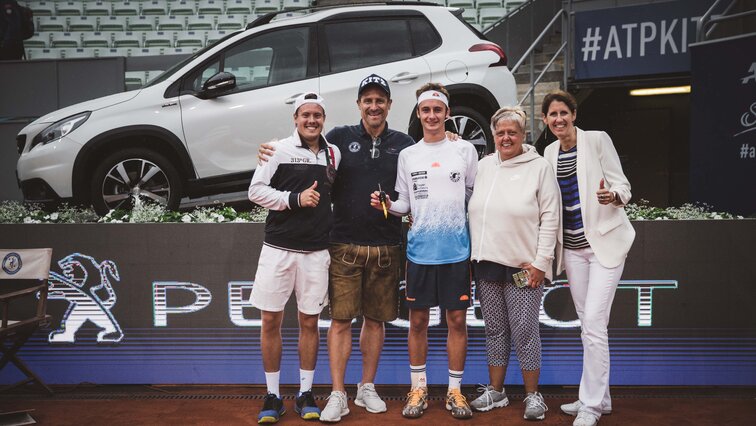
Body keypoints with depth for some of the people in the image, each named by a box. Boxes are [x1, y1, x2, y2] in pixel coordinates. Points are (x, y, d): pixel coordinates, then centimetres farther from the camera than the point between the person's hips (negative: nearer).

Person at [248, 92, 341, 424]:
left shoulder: (334, 154, 9)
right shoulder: (280, 149, -1)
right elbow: (256, 190, -4)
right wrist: (295, 199, -14)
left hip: (316, 251, 2)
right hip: (278, 247, -2)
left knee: (309, 322, 8)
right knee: (270, 322, 2)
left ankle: (306, 394, 20)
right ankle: (273, 396, 16)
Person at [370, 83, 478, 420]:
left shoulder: (465, 150, 5)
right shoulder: (407, 155, 8)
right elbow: (404, 204, 10)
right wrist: (388, 205, -10)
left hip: (457, 249, -1)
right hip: (419, 249, 1)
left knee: (457, 319, 4)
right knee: (418, 321, 6)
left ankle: (454, 390, 17)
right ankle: (419, 388, 21)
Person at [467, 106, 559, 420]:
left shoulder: (540, 167, -3)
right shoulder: (484, 166, 12)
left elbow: (550, 218, -5)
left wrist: (540, 263, -10)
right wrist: (474, 256, 10)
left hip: (523, 266, -5)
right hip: (486, 264, 5)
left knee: (524, 331, 0)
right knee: (495, 330, 13)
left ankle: (533, 395, 14)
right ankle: (495, 391, 24)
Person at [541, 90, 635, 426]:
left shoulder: (597, 139, -7)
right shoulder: (549, 152, 9)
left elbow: (622, 185, -8)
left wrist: (613, 196, -30)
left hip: (604, 242, -6)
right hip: (572, 247, 6)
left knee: (594, 323, -10)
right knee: (588, 324, 12)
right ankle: (600, 397, 24)